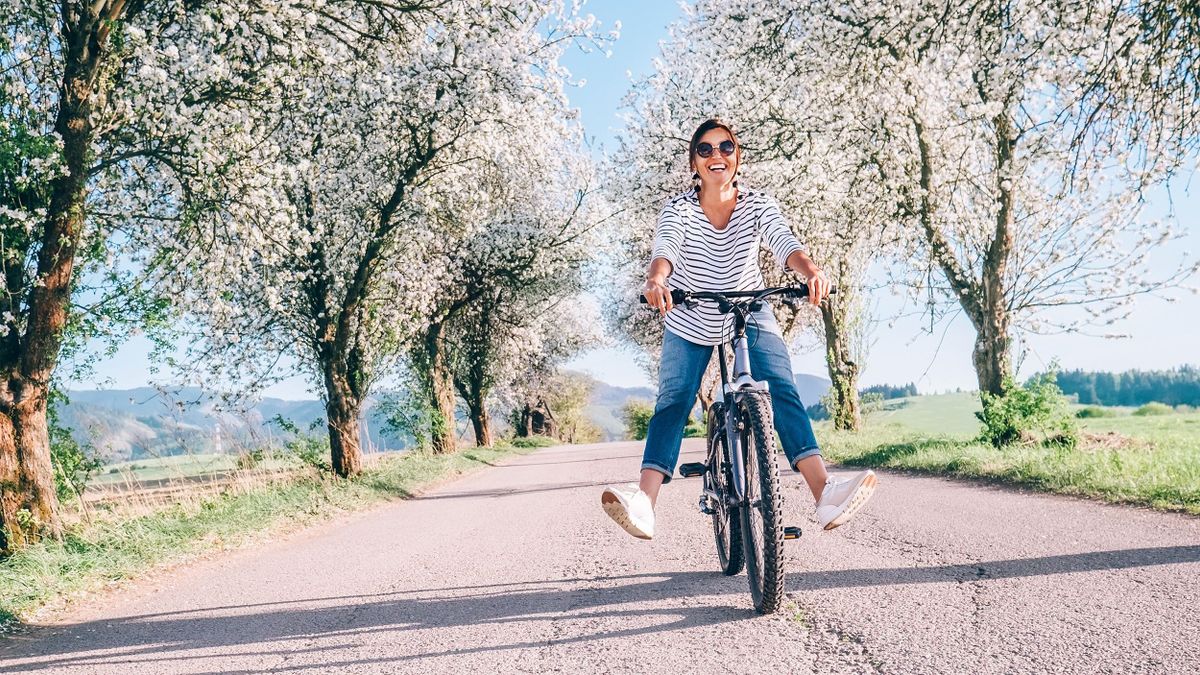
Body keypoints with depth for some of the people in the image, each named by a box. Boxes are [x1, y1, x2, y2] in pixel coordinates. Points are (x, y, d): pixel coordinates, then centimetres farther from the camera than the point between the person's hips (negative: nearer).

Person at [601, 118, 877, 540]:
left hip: (751, 316, 0)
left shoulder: (758, 206, -12)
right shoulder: (679, 210, -15)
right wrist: (656, 281, -59)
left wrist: (811, 271, -53)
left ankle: (825, 493, -29)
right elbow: (664, 249, -35)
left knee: (782, 392, -18)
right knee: (673, 401, -15)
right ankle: (644, 503, -27)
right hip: (689, 322, 0)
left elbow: (784, 243, -30)